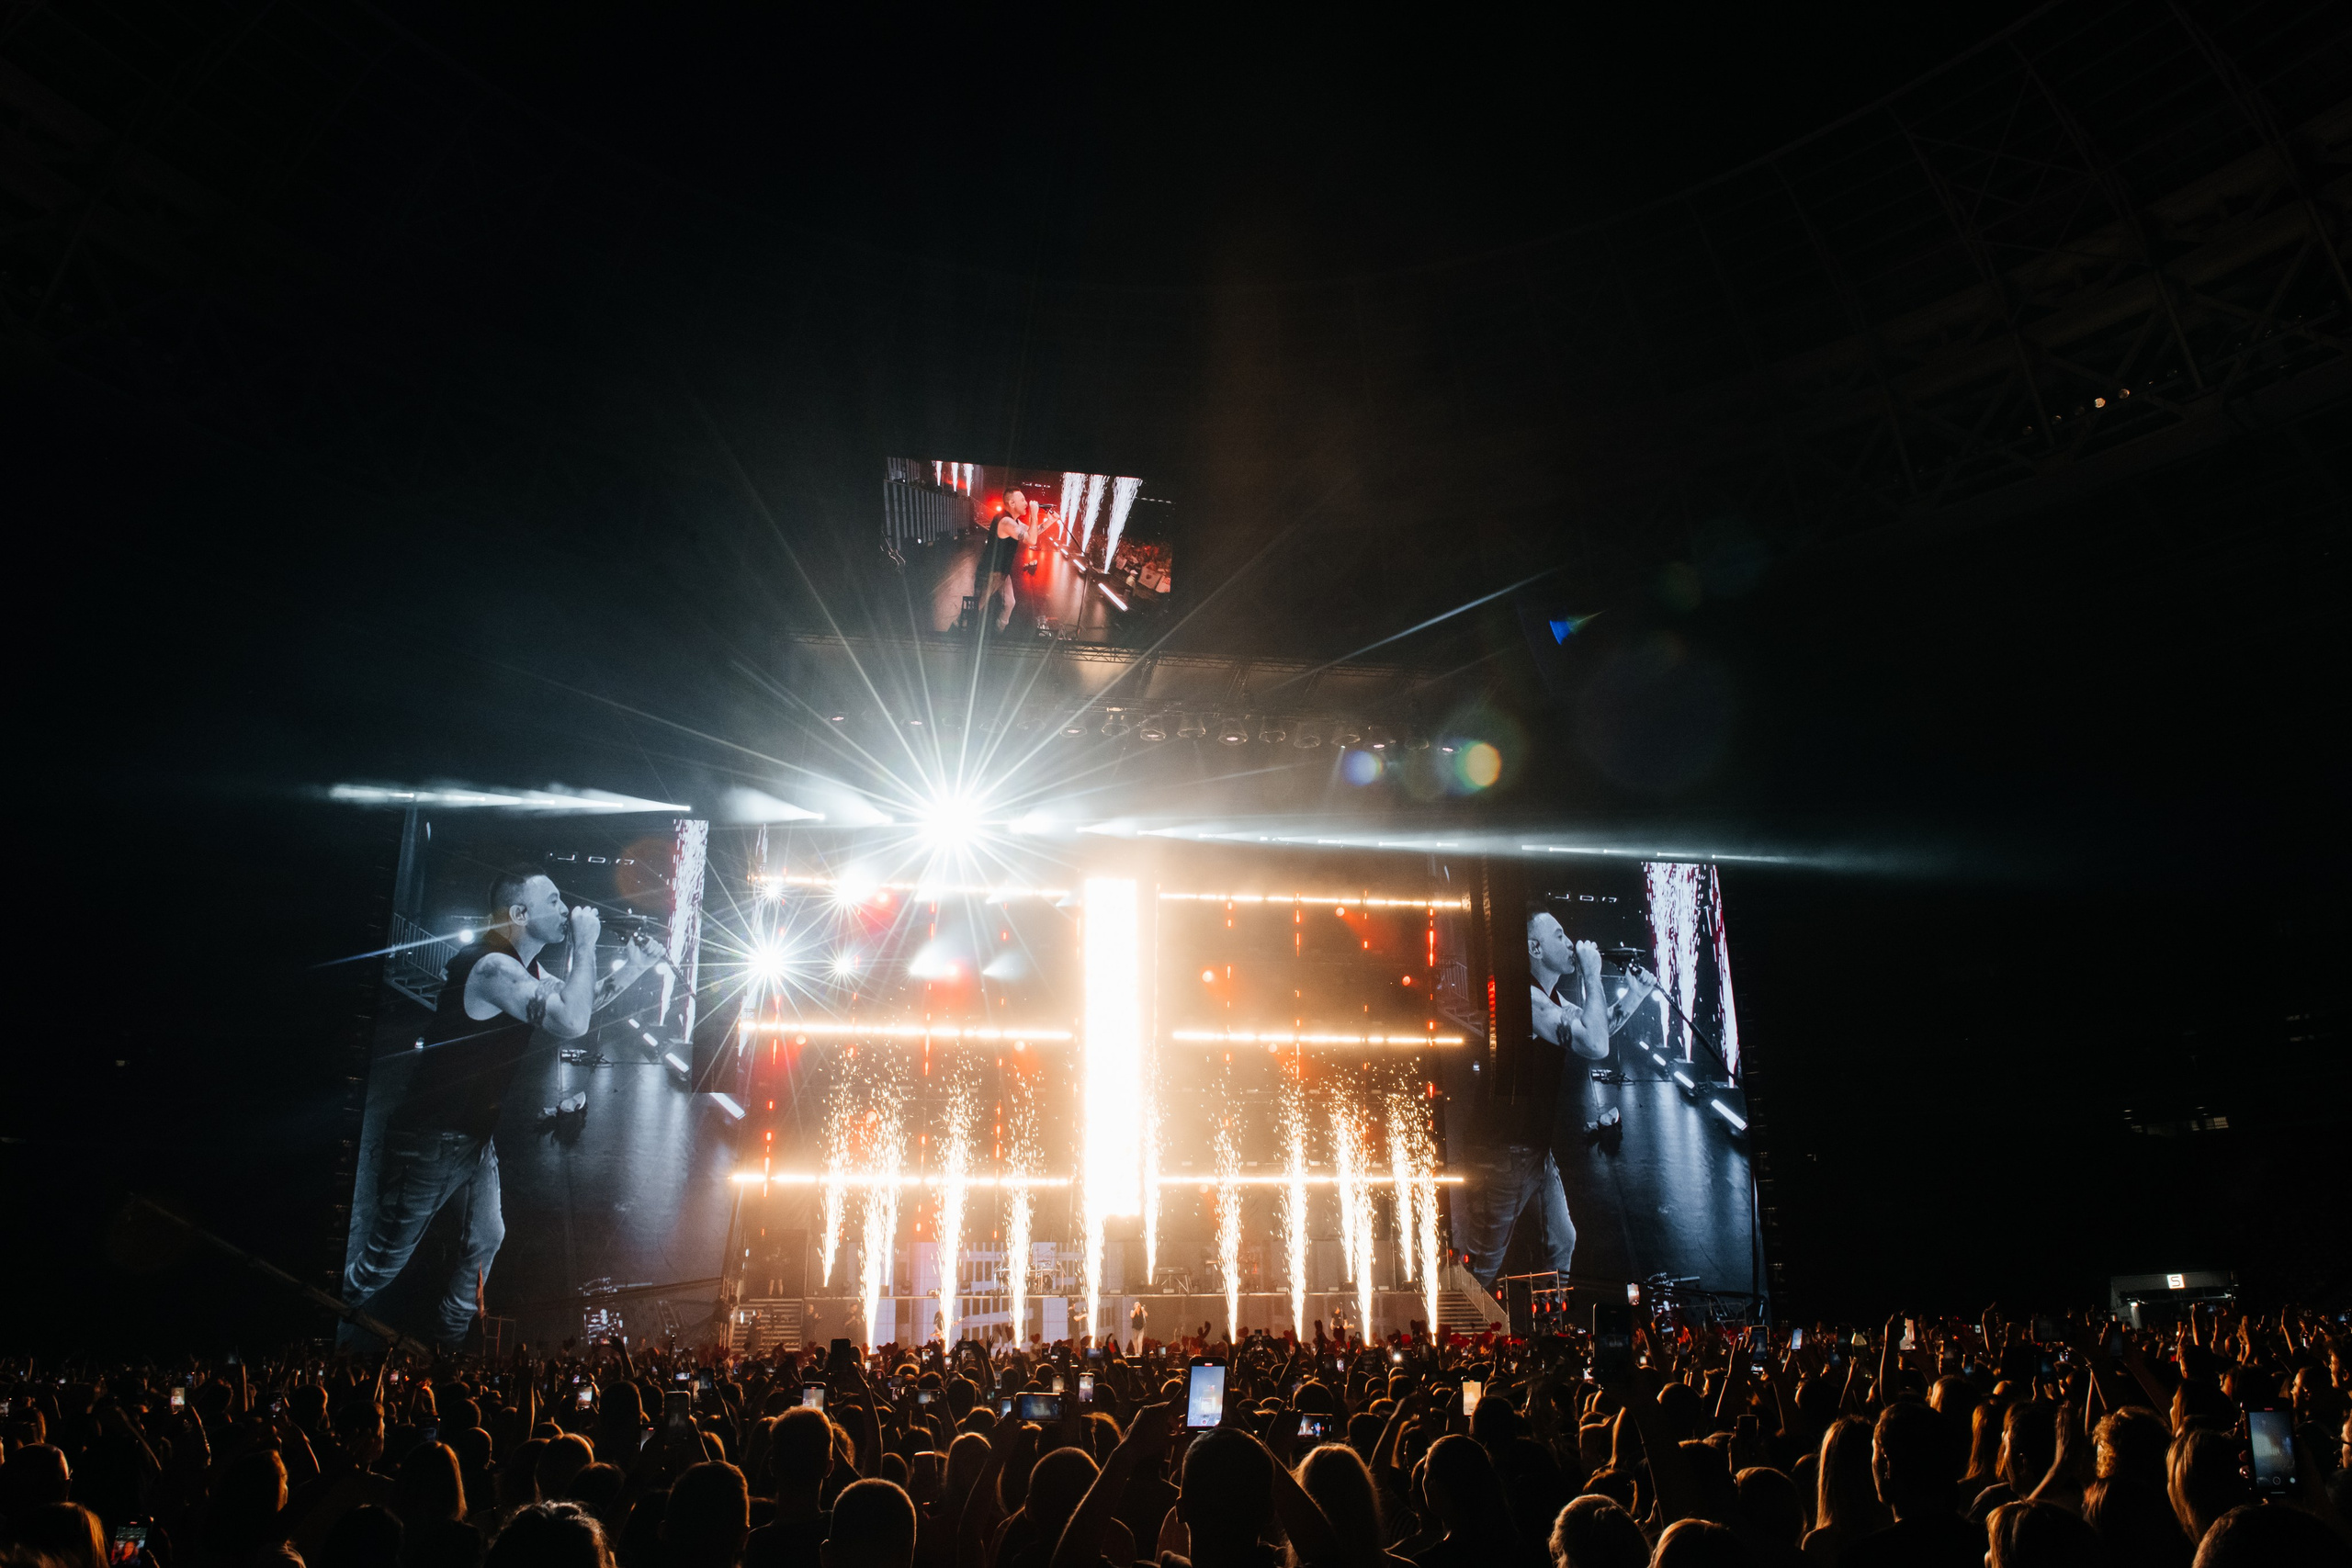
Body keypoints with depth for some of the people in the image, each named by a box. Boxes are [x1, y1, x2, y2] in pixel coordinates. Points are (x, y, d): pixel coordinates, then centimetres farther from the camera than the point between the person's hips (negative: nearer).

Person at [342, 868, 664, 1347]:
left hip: (474, 1135, 10)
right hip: (431, 1141, -9)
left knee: (485, 1240, 16)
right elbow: (572, 1023, -38)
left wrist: (631, 969, 6)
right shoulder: (492, 967, -28)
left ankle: (449, 1343, 31)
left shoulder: (524, 967, 4)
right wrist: (584, 944, -30)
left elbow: (574, 1004, 19)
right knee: (385, 1260, 5)